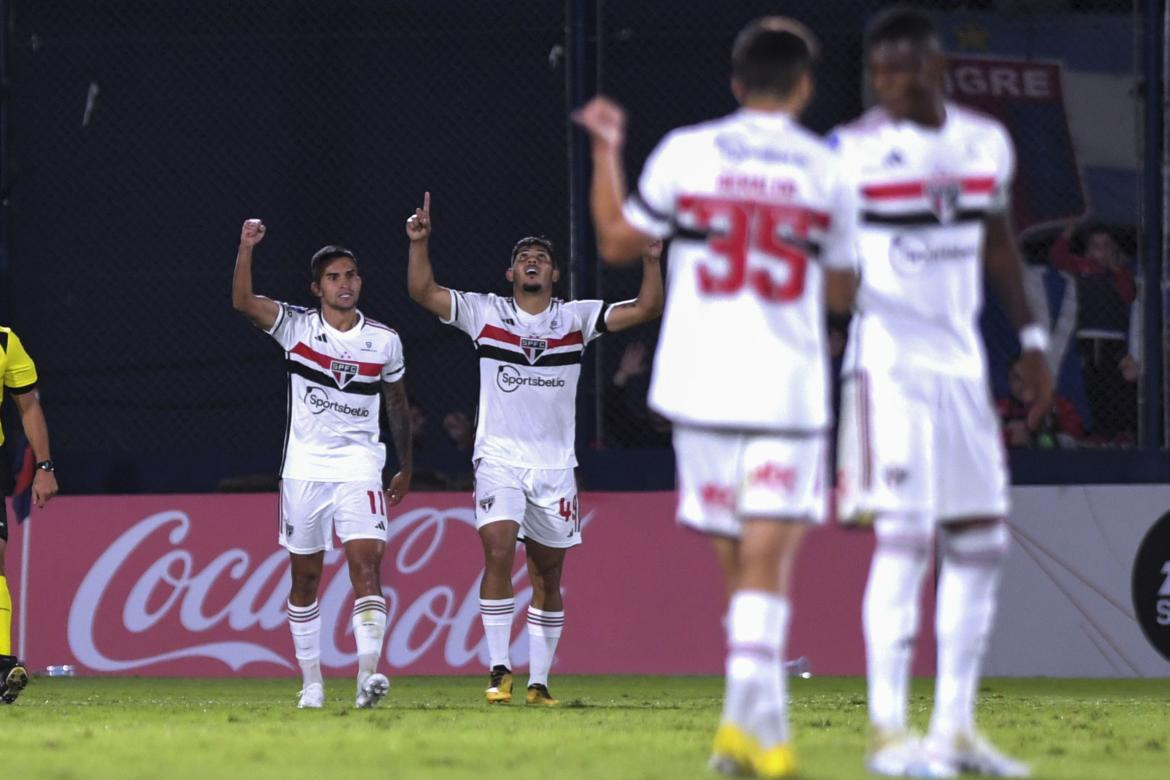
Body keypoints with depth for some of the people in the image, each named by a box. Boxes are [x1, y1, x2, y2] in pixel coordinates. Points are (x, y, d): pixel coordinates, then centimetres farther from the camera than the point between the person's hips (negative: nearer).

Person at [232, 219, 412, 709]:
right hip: (305, 468, 1)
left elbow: (397, 406, 16)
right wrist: (247, 248, -30)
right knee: (305, 576, 7)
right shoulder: (297, 327, -1)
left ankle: (368, 675, -26)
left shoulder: (384, 341, 3)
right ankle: (312, 683, 16)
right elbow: (243, 302, -17)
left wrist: (406, 468, 20)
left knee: (366, 565, -16)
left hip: (360, 469, -1)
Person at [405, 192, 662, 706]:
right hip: (499, 458, -2)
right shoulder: (485, 313, 4)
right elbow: (422, 292, -1)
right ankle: (499, 672, -16)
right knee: (498, 552, -20)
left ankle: (539, 681, 13)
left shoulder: (575, 318, 5)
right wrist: (419, 243, -14)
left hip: (555, 465, 2)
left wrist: (650, 256, -13)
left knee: (549, 576, 5)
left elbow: (646, 309, 0)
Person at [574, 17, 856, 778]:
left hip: (701, 389, 2)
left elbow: (617, 241, 11)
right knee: (766, 565, -5)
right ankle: (747, 717, -20)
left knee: (736, 562, 11)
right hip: (787, 388, -2)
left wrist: (606, 151, 23)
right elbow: (843, 291, 9)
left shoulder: (686, 153, 1)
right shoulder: (825, 170, 1)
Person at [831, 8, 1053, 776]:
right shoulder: (854, 152, -8)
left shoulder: (987, 142, 8)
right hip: (889, 361, -6)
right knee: (905, 537, -12)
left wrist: (1031, 337, 18)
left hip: (962, 361, 6)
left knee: (981, 540, 6)